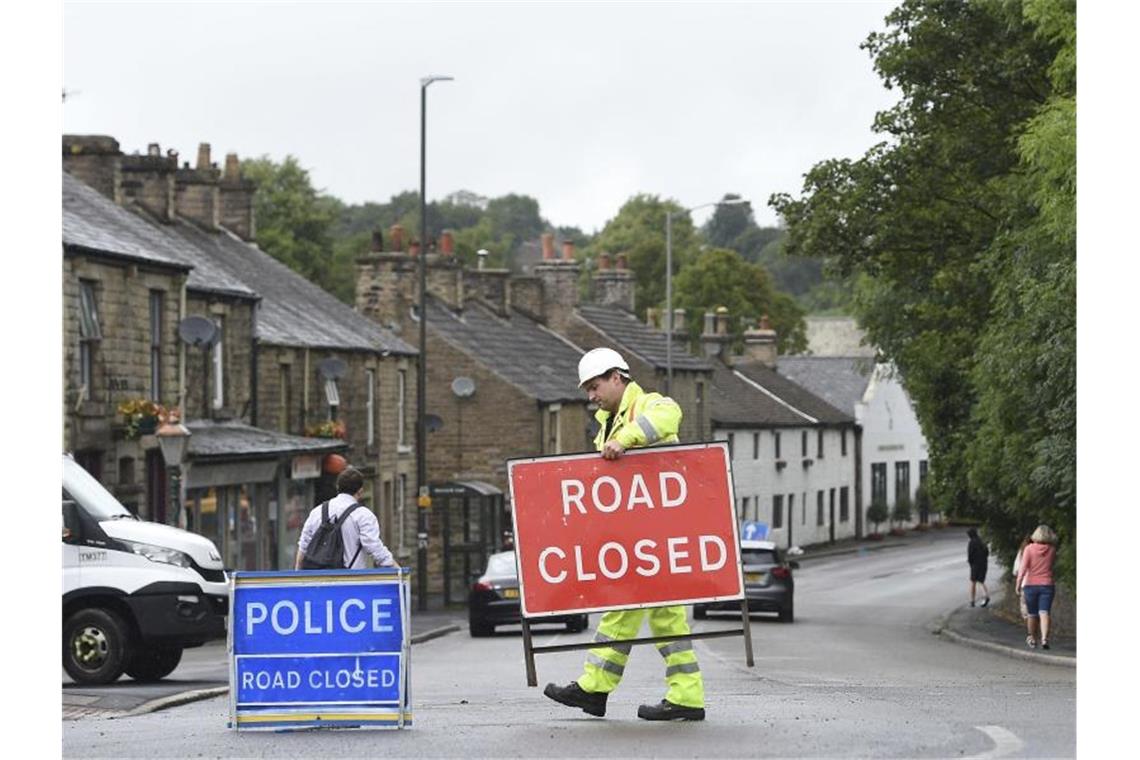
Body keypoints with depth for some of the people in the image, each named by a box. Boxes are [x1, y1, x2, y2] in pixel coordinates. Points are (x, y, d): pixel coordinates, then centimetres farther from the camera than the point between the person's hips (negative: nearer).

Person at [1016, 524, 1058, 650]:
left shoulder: (1029, 549, -6)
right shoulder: (1052, 550, 0)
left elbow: (1023, 567, -11)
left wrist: (1018, 583, -8)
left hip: (1031, 584, 0)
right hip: (1047, 585, 0)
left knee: (1032, 614, 12)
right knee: (1044, 612, -7)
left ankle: (1032, 640, 24)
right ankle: (1044, 638, -25)